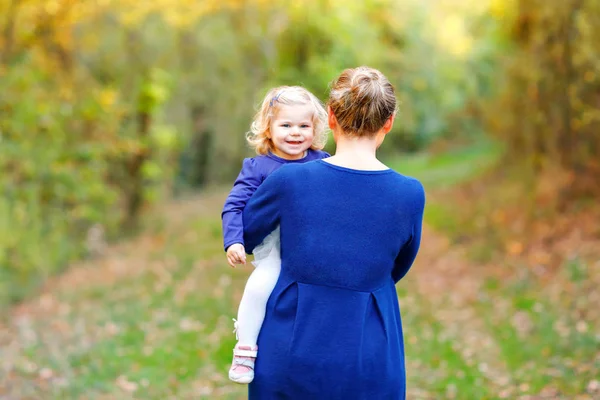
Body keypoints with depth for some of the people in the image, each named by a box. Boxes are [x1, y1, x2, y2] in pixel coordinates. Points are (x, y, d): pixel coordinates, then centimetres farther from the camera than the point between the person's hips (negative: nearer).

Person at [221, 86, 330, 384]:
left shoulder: (323, 164, 7)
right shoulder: (258, 167, 0)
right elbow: (234, 206, -2)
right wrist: (233, 241, -15)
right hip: (272, 244, -3)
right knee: (261, 282, -29)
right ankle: (245, 349, -13)